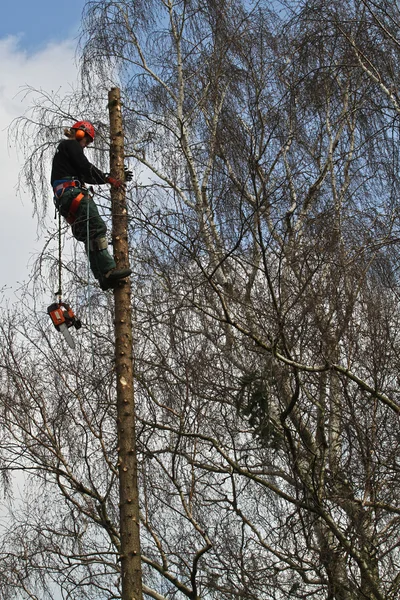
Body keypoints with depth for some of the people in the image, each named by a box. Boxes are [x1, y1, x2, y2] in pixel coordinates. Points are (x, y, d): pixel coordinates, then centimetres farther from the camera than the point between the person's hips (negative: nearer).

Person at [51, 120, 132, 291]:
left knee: (89, 235, 0)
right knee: (97, 227, -23)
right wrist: (109, 179, 0)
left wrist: (113, 177, 25)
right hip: (72, 193, -10)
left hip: (63, 199, 10)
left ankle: (103, 276, -11)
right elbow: (86, 168, -8)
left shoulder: (64, 149, 35)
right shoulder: (71, 145, 6)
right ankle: (108, 270, -36)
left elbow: (86, 177, 30)